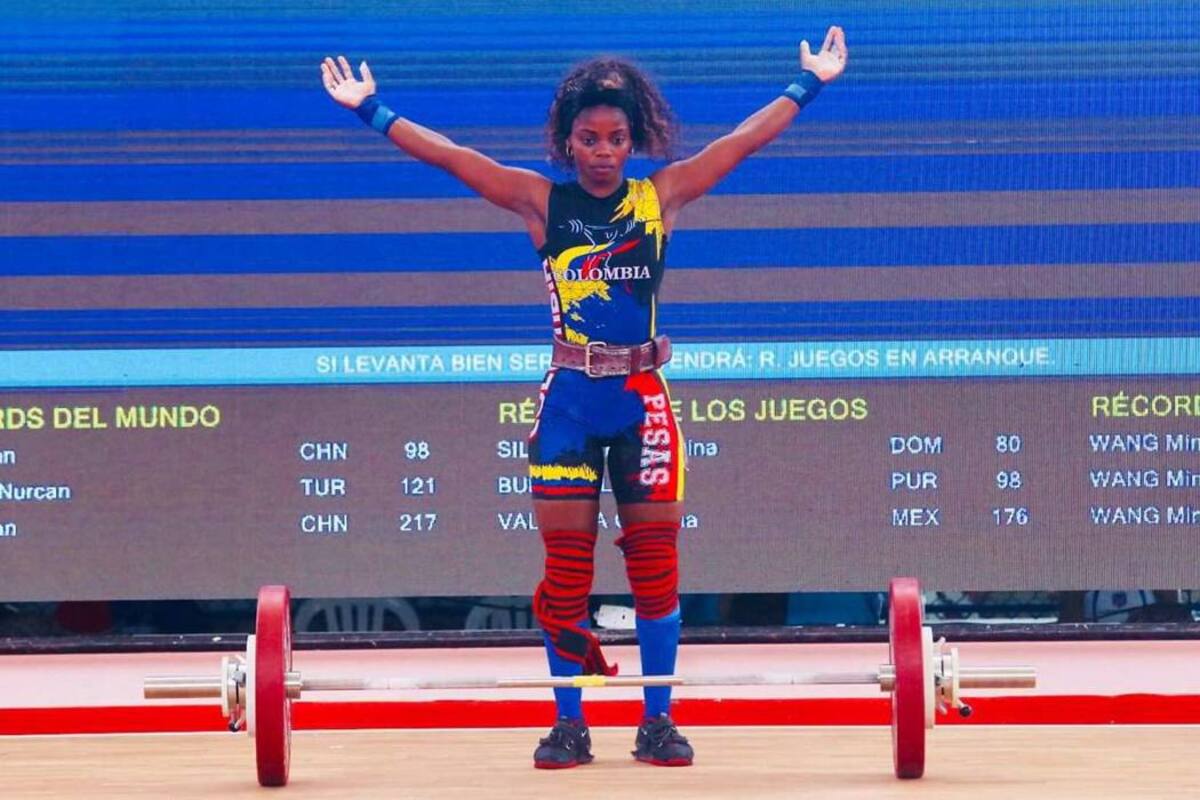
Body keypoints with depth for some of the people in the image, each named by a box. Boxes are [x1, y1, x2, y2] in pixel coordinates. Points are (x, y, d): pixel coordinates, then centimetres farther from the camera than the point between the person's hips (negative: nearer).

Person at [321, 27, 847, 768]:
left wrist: (810, 83, 0)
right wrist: (372, 110, -7)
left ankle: (658, 721, 12)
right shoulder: (543, 202, 2)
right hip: (570, 400, 0)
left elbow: (746, 138, 2)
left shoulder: (663, 197, 3)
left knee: (656, 560, 2)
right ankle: (569, 723, 12)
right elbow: (448, 154, -2)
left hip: (642, 400, 0)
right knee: (565, 566, 2)